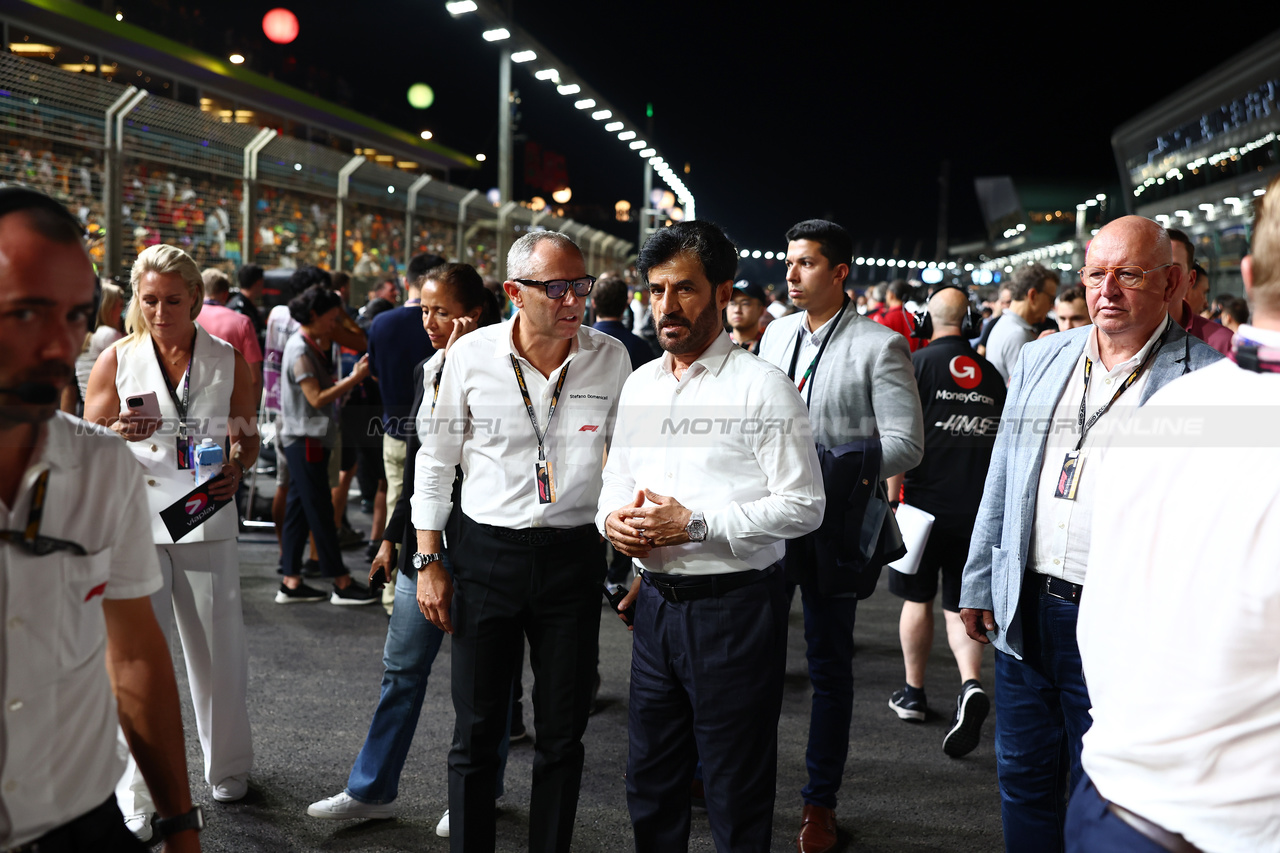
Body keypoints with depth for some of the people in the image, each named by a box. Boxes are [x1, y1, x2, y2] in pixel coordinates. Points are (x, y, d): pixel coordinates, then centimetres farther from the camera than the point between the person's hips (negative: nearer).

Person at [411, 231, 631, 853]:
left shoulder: (611, 358, -2)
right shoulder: (472, 354, -5)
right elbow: (436, 458, 4)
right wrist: (429, 561, 2)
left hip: (574, 556, 1)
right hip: (485, 552, 0)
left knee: (562, 732, 11)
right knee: (476, 731, 8)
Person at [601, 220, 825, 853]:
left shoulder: (762, 386, -10)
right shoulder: (639, 384, 11)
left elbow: (803, 506, -14)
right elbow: (617, 482, 19)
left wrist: (695, 524, -20)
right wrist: (613, 518, -4)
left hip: (735, 607, -6)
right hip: (657, 603, 6)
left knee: (736, 798, 8)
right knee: (649, 784, 19)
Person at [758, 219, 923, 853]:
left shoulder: (880, 346, -9)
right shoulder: (776, 334, 10)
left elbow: (905, 444, -12)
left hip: (833, 526, -4)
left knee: (829, 664, 10)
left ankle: (820, 801, 26)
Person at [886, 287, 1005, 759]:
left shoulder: (918, 364, -6)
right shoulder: (992, 375, 6)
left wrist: (891, 499, -7)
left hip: (926, 501, -3)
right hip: (978, 508, 3)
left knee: (918, 598, 13)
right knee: (960, 604, 9)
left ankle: (913, 693, 25)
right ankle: (971, 685, -14)